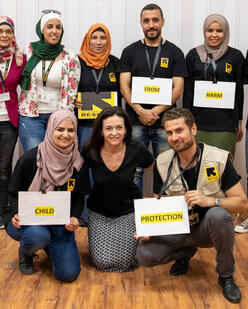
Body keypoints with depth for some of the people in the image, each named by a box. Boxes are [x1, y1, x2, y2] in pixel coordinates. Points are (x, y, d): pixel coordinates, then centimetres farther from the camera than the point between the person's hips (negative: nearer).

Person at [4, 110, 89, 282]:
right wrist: (16, 214, -21)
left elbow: (79, 198, 7)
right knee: (37, 235, -39)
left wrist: (74, 218, -14)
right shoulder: (30, 159, -12)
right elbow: (13, 193, -1)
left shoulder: (78, 164, -3)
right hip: (26, 219, -2)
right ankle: (25, 253, 2)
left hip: (60, 222, 3)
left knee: (69, 273, -12)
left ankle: (48, 245, 22)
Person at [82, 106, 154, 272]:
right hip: (99, 212, 0)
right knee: (103, 261, -7)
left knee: (124, 261, -7)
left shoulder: (136, 150, -17)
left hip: (129, 210, 0)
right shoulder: (90, 151, -18)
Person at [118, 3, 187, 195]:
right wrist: (141, 111, -15)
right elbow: (124, 86, 1)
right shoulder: (130, 52, 9)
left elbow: (178, 89, -1)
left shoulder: (174, 53, 7)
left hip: (164, 122, 0)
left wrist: (156, 111, -14)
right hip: (135, 122, 0)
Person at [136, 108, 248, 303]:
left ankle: (226, 276, -10)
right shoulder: (162, 162, -5)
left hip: (208, 228, -2)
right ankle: (186, 252, 14)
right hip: (178, 229, 3)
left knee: (218, 215, -37)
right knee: (145, 254, -21)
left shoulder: (219, 159, -15)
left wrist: (210, 200, -32)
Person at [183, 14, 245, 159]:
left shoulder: (236, 56, 4)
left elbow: (239, 90, 7)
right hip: (198, 121, 1)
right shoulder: (193, 55, 7)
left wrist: (239, 122, 7)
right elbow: (187, 89, 7)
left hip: (226, 123, -1)